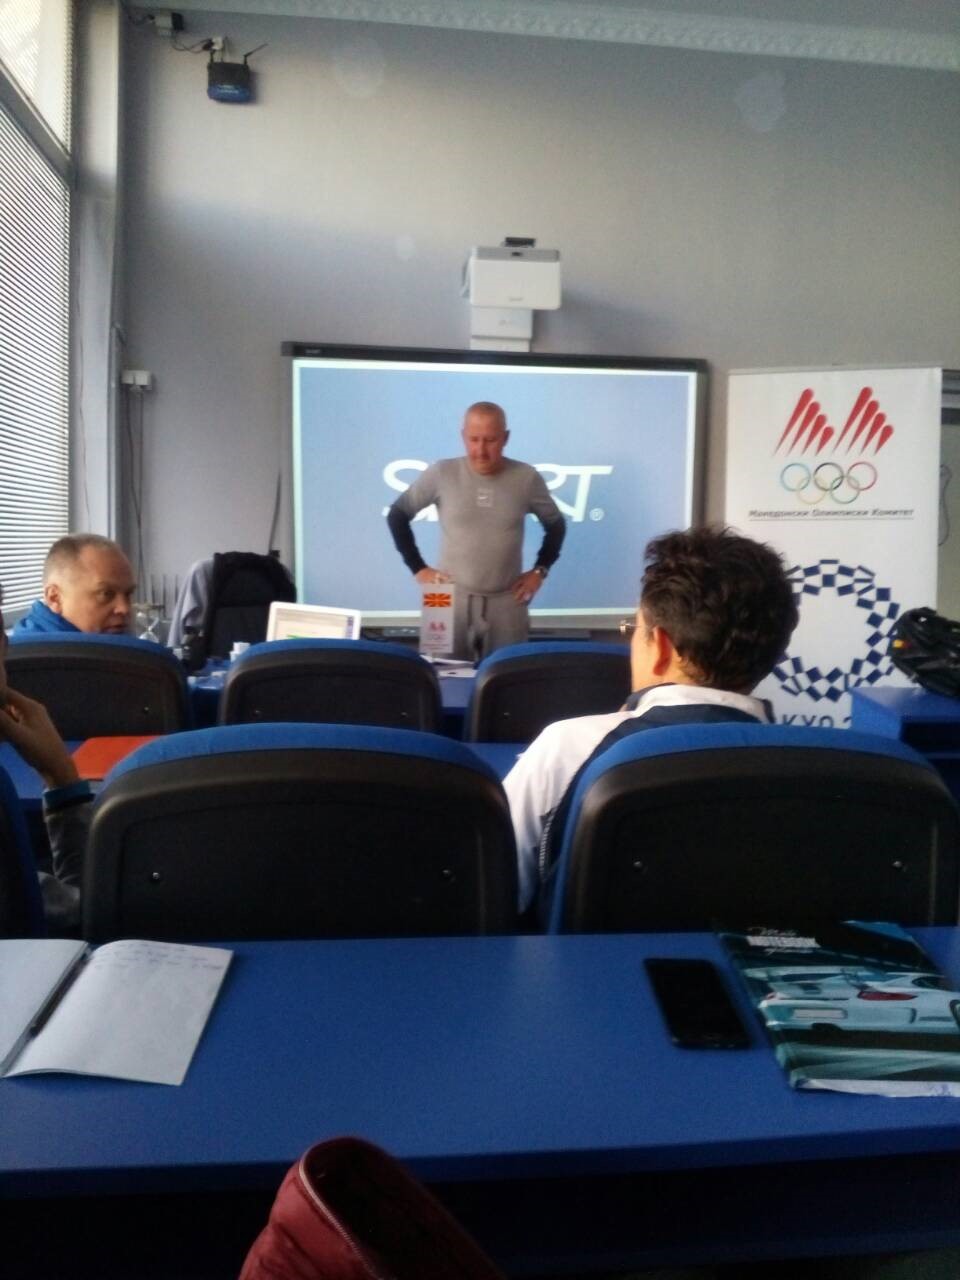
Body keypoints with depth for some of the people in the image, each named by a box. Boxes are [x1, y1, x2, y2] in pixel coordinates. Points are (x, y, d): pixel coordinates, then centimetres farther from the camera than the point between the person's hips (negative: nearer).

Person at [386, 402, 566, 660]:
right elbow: (397, 515, 5)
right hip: (451, 597, 0)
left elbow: (555, 525, 12)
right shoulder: (442, 473, -6)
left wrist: (540, 570, 3)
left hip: (506, 602, 1)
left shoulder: (526, 478, -4)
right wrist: (418, 568, 0)